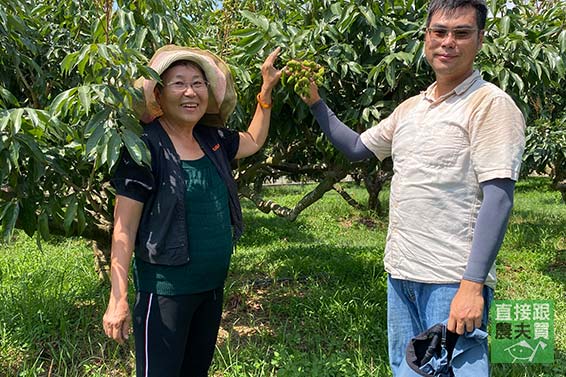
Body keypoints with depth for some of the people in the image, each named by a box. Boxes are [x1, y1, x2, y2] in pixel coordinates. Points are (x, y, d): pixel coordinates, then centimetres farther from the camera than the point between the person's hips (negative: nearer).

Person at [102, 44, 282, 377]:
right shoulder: (146, 146, -14)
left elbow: (254, 141, 25)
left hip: (213, 286, 7)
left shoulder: (213, 139, 4)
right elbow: (125, 226, -15)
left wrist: (267, 89, 18)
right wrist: (118, 298, -18)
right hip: (166, 291, -7)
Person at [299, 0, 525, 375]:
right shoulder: (410, 108, 12)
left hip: (453, 281, -7)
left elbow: (498, 198, -17)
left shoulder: (491, 104, -10)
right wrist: (315, 102, 14)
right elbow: (356, 147, 23)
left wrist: (473, 285, -22)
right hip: (401, 274, 8)